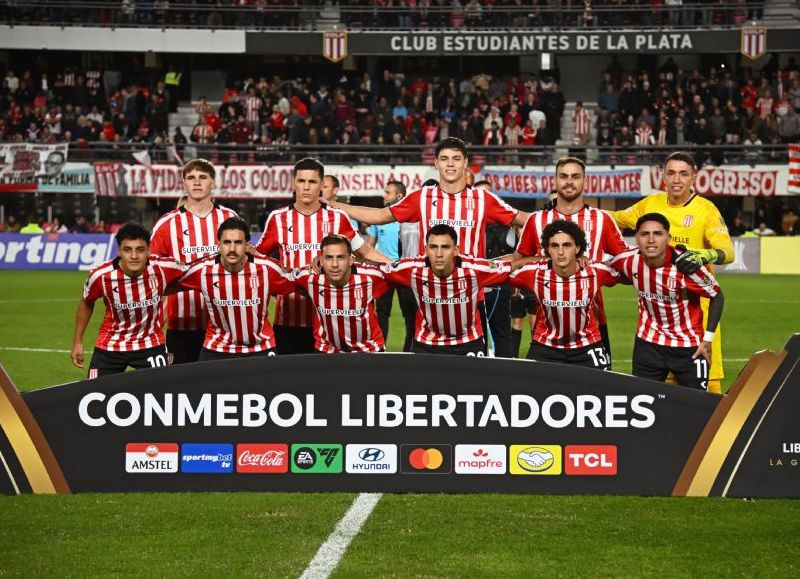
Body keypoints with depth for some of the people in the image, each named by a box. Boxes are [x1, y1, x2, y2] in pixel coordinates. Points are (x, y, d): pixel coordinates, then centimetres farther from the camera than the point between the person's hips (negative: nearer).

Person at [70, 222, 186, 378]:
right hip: (109, 346, 0)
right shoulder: (100, 276, -21)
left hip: (151, 345, 0)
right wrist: (77, 342, 7)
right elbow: (86, 303, 0)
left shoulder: (162, 269, -25)